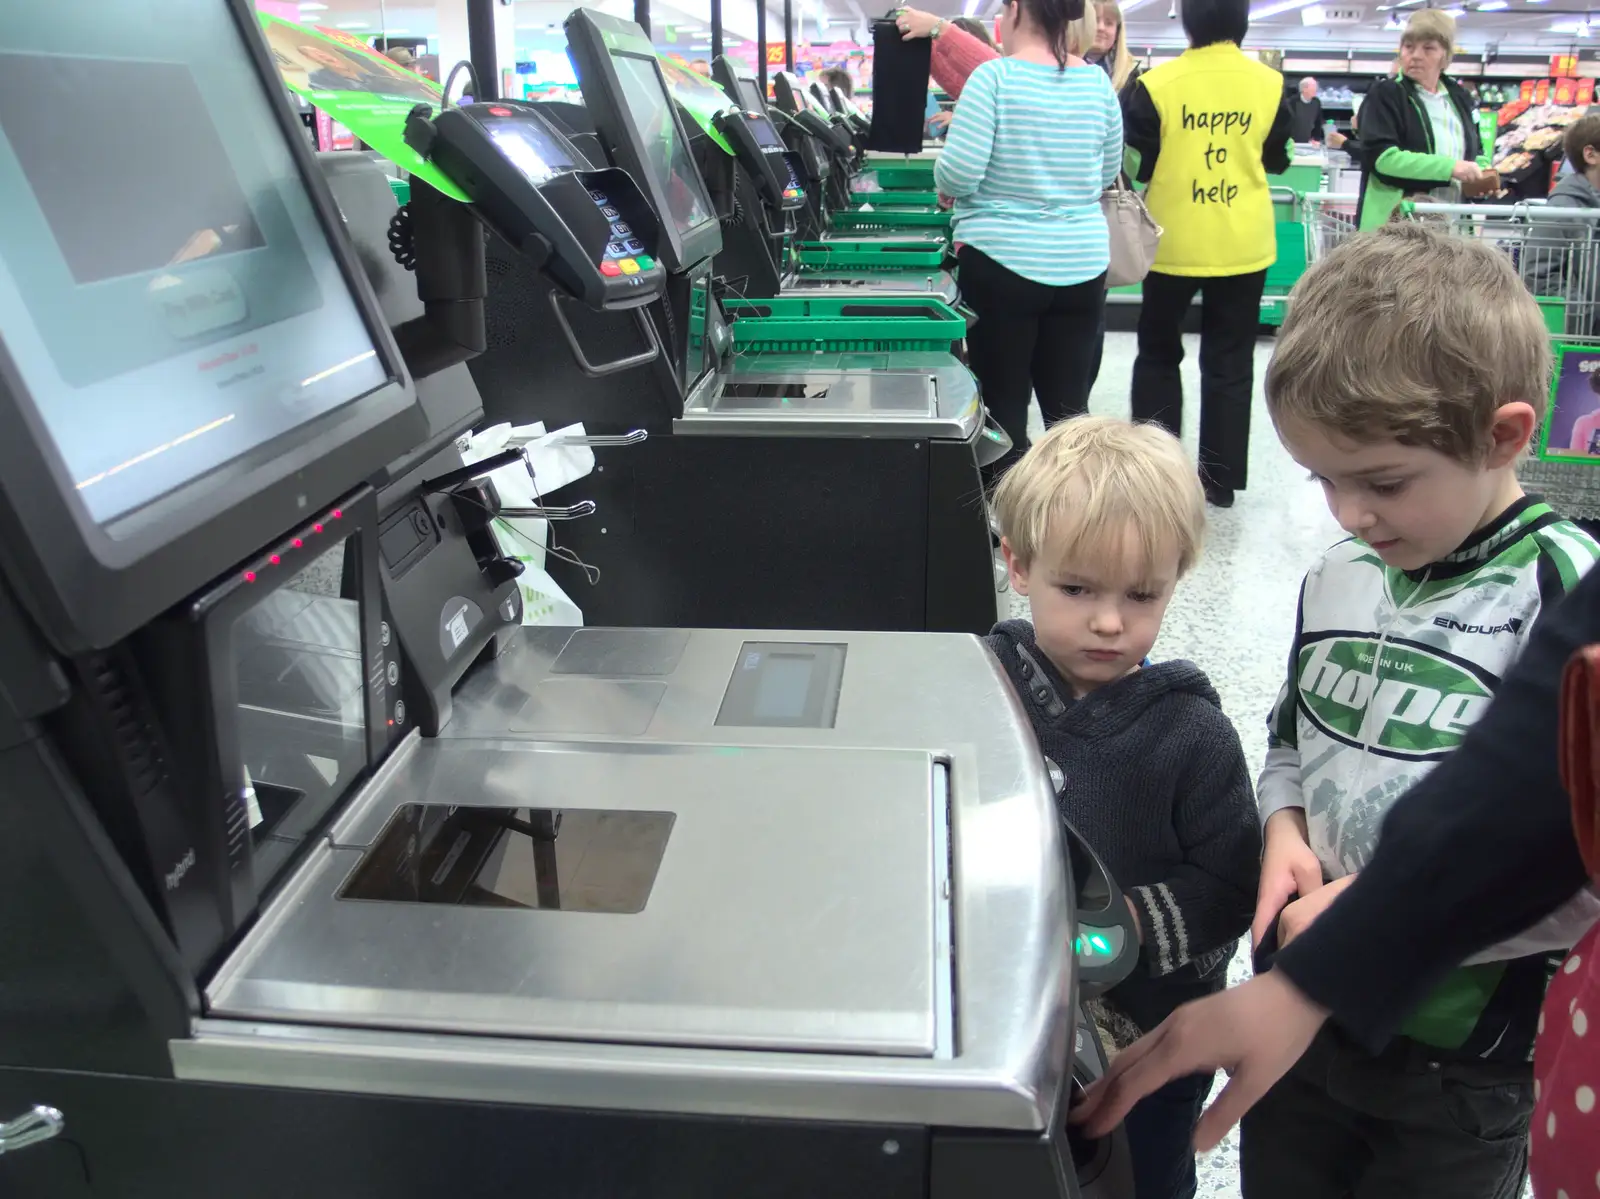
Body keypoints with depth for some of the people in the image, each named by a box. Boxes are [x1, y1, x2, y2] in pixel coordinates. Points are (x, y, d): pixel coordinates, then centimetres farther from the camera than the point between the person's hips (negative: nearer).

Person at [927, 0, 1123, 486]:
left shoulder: (994, 76, -11)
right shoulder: (1098, 81, 3)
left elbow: (959, 173, -15)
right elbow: (1107, 174, 14)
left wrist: (944, 180, 6)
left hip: (1003, 263, -4)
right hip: (1082, 264, 4)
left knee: (1003, 405, 4)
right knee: (1069, 407, 10)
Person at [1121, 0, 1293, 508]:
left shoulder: (1156, 84, -12)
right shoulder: (1270, 84, -3)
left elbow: (1134, 165, -5)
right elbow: (1277, 160, 9)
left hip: (1175, 243, -2)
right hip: (1244, 244, 2)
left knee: (1159, 353, 15)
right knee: (1230, 361, 10)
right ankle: (1222, 478, 13)